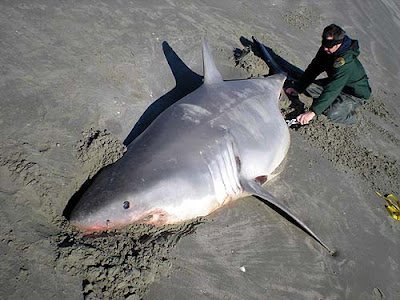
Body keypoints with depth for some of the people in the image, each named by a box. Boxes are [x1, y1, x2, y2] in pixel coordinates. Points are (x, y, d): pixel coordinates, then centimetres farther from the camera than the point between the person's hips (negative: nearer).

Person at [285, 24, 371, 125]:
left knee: (331, 113, -32)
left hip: (356, 94, -8)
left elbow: (332, 89, -42)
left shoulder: (346, 61, -36)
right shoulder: (326, 50, -12)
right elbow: (313, 69, -2)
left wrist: (312, 112, -47)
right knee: (308, 86, -7)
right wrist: (297, 88, -11)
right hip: (337, 84, 8)